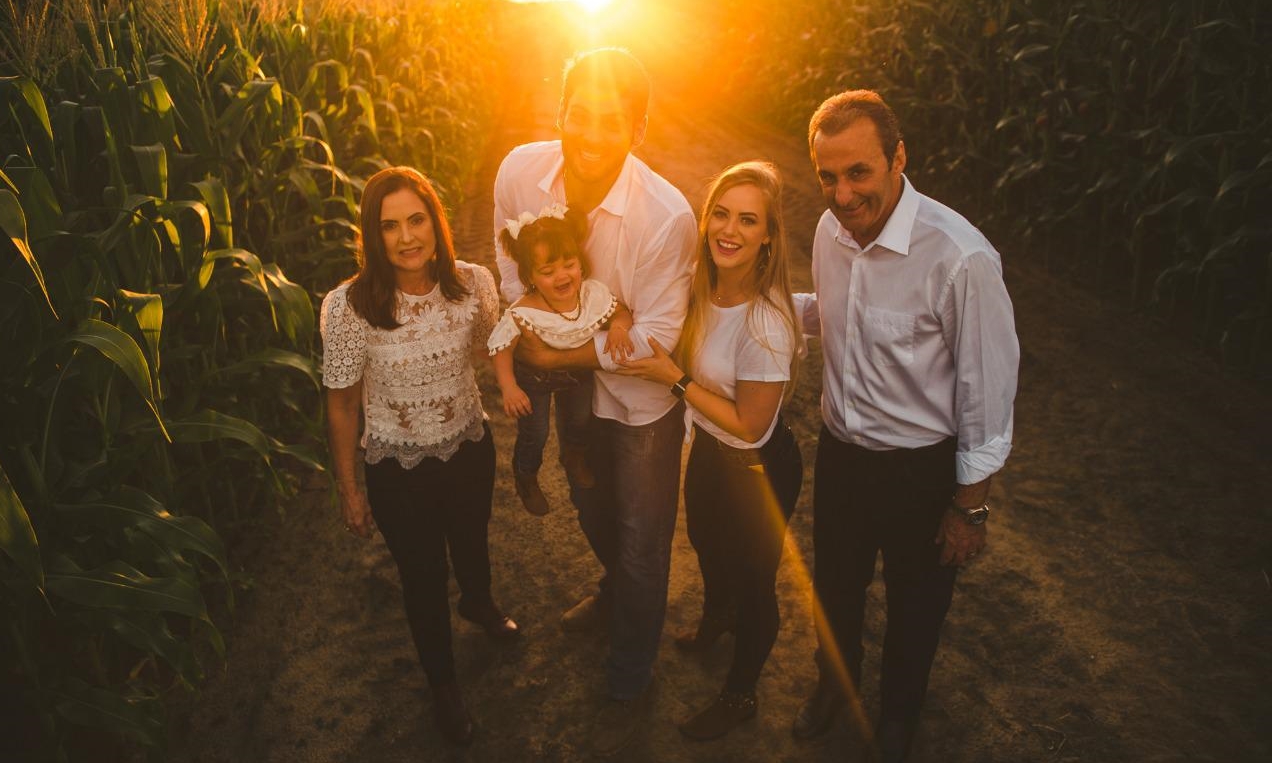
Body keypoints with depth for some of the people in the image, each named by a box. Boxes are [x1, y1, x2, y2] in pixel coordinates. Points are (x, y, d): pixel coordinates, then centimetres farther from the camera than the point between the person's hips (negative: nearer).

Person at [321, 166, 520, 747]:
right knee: (423, 576, 19)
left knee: (471, 543, 30)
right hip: (398, 470, -2)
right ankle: (442, 683, 48)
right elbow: (342, 406, -13)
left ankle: (478, 603, 67)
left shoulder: (474, 283, -17)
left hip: (470, 449, 3)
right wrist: (349, 492, -5)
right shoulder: (347, 305, -26)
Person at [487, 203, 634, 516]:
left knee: (579, 421, 29)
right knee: (534, 434, 16)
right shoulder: (523, 314, -39)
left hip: (579, 370, 4)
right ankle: (526, 478, 50)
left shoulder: (595, 294, -30)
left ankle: (574, 456, 65)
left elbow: (621, 311, -12)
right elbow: (502, 347, -26)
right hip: (534, 376, -4)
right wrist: (509, 387, -34)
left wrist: (618, 326, -33)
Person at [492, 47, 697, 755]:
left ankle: (631, 683, 37)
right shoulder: (520, 172, -19)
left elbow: (655, 338, -26)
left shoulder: (666, 216, -33)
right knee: (591, 509, 29)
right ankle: (615, 593, 64)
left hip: (644, 397, -5)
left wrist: (555, 353, -22)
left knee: (642, 541, 11)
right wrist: (527, 334, -14)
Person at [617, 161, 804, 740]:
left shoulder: (765, 324, -34)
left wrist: (675, 378, -25)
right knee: (706, 545, 33)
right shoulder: (707, 286, -11)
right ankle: (715, 620, 66)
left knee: (752, 581, 17)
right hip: (708, 449, 8)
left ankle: (739, 697, 44)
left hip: (757, 472, -8)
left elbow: (750, 426, -25)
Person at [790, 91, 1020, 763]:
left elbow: (988, 388, -19)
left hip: (922, 468, -4)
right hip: (839, 449, 5)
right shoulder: (832, 229, -9)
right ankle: (834, 682, 57)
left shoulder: (959, 258, -29)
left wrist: (971, 506, -11)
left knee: (914, 605, 21)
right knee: (834, 587, 26)